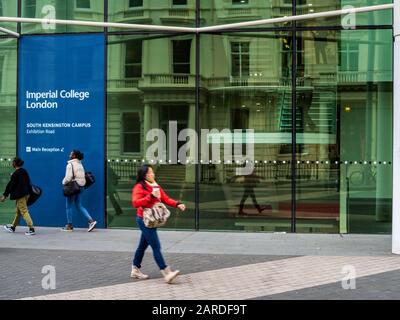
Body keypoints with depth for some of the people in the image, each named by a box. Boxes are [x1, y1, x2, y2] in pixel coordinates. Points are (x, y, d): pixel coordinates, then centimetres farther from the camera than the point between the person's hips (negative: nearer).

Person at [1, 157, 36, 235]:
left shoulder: (15, 174, -16)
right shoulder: (24, 171, 8)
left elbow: (10, 185, -11)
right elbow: (28, 182, 14)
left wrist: (5, 195, -3)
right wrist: (28, 192, 22)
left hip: (19, 195, -9)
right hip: (25, 194, 9)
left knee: (24, 211, -7)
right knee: (18, 211, 18)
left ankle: (31, 229, -11)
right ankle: (13, 227, 31)